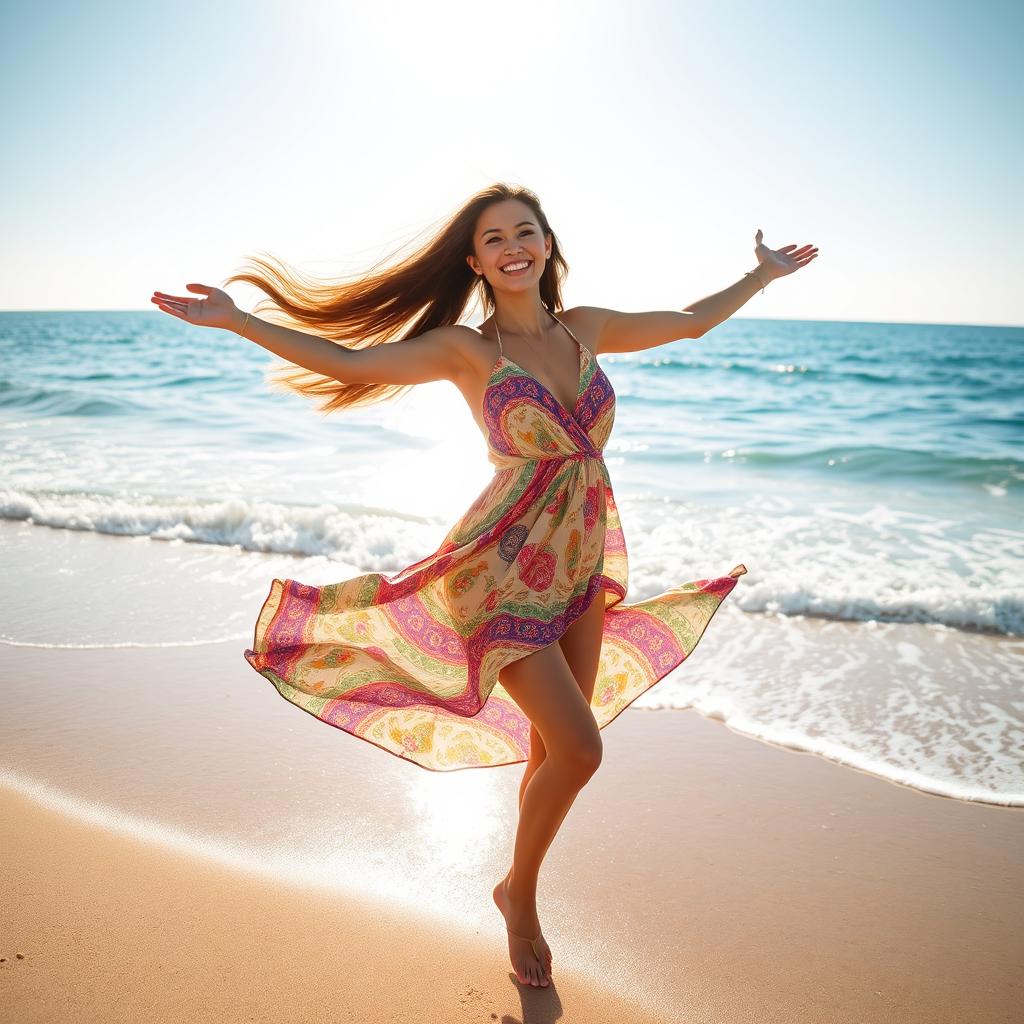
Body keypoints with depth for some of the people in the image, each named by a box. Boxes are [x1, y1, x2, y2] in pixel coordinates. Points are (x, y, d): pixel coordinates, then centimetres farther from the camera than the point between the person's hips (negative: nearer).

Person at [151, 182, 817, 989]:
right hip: (506, 570, -5)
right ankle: (520, 893, 18)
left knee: (552, 751, 12)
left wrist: (764, 274, 28)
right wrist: (233, 319, -23)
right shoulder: (465, 348, -8)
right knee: (579, 748, -11)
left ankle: (519, 893, 36)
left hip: (583, 565, 6)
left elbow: (691, 322, 20)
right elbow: (348, 362, -16)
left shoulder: (586, 328, 6)